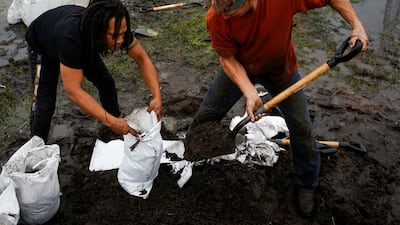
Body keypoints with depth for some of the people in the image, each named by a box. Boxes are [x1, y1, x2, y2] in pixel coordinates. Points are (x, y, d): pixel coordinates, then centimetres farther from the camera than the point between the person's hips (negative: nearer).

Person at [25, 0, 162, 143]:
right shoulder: (71, 37, -48)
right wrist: (110, 122, -51)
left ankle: (118, 121, 24)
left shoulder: (116, 28, -33)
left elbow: (142, 58, -21)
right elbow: (73, 91, -46)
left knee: (106, 82, -1)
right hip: (43, 47, -4)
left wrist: (157, 96, -34)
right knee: (44, 106, -14)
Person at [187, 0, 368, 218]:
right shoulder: (216, 19, -34)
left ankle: (306, 184, 26)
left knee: (302, 128, 1)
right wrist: (249, 92, -35)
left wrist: (356, 25, -27)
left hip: (281, 69, 0)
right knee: (206, 114, 9)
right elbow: (227, 59, -22)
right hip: (238, 69, 1)